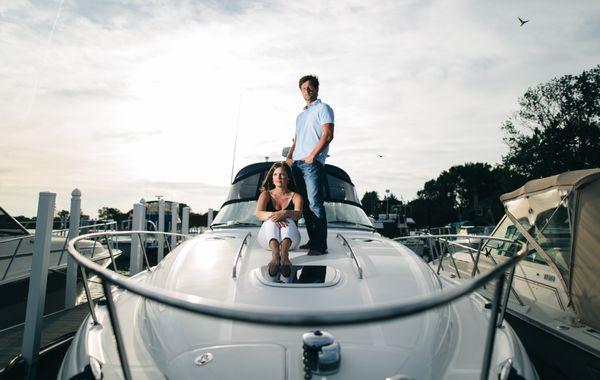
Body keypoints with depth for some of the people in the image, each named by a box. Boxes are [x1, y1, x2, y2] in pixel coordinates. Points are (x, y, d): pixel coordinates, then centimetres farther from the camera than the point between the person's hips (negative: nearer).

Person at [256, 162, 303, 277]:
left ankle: (284, 253, -57)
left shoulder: (295, 196, 10)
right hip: (267, 238, 0)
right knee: (272, 220, -31)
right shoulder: (266, 194, 12)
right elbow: (259, 214, -8)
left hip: (290, 238, 0)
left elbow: (298, 214, -12)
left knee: (288, 220, -31)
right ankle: (275, 254, -56)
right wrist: (272, 215, -31)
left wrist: (285, 213, -35)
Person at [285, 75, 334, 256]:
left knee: (315, 203, -11)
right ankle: (312, 240, 13)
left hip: (312, 163, -7)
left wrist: (312, 156, -14)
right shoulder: (300, 115, 28)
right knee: (305, 204, 6)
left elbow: (328, 135, -8)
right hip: (296, 164, 8)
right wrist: (289, 156, 9)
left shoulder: (323, 108, 5)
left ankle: (320, 245, -8)